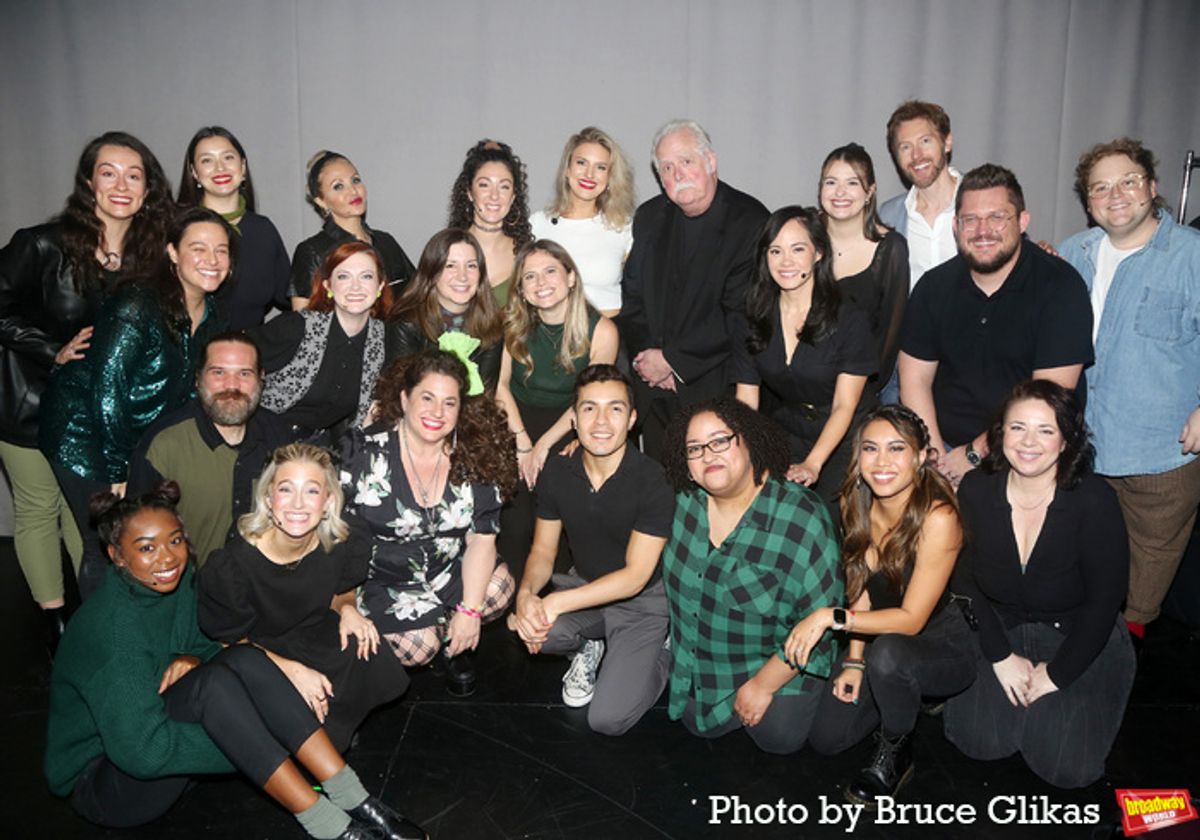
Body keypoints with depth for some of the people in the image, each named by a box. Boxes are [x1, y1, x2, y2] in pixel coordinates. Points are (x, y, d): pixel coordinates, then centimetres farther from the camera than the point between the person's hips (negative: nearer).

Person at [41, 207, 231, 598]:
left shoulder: (210, 317, 0)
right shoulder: (138, 304, -23)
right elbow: (107, 390, -22)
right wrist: (120, 472, -18)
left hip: (139, 442, 7)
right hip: (83, 432, -7)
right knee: (107, 550, -4)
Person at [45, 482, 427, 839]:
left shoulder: (179, 580, -5)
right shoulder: (111, 627, -28)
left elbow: (206, 643, 11)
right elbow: (141, 751, -30)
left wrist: (193, 659, -14)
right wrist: (249, 745, -24)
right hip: (101, 781, -7)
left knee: (244, 659, -21)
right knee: (214, 682, -32)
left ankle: (354, 802, -22)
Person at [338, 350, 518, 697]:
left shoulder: (474, 458, -8)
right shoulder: (365, 453, -15)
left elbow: (482, 538, -8)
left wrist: (469, 609, -16)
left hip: (450, 569, 2)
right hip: (382, 577, -2)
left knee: (499, 589, -24)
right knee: (417, 647, -21)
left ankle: (455, 644, 7)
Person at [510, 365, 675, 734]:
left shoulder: (653, 482, -22)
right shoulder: (557, 472, -7)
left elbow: (634, 577, -21)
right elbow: (543, 549, 0)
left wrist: (556, 603, -28)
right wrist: (526, 593, -24)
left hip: (643, 602, -4)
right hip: (585, 587, 4)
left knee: (608, 719, -17)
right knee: (529, 625, -29)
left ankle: (663, 653, 13)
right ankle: (589, 648, 6)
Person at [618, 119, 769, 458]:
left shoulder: (751, 221, -10)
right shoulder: (649, 217, 9)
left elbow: (740, 314, -15)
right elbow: (631, 295, 11)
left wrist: (672, 359, -13)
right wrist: (647, 355, -5)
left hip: (718, 390, -4)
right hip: (654, 392, 5)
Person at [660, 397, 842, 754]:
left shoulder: (800, 519, -28)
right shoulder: (685, 502, -12)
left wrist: (763, 685, -19)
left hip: (780, 659, -4)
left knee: (777, 736, -12)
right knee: (700, 725, -2)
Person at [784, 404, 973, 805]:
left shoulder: (937, 517, -27)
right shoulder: (859, 506, -7)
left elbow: (911, 619, -25)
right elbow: (861, 588, 1)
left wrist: (831, 617, -30)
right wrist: (854, 662, -6)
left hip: (944, 648, -6)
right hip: (881, 638, 6)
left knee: (887, 653, -38)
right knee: (825, 738, -5)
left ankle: (896, 755, -8)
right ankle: (906, 698, 21)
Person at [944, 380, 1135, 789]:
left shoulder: (1094, 501, -20)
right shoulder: (976, 491, -12)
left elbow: (1104, 601, -14)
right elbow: (966, 581, -3)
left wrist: (1056, 674, -12)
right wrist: (1000, 657, -7)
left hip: (1078, 640, -2)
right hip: (1001, 631, 2)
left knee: (1065, 766, -13)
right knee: (981, 740, -12)